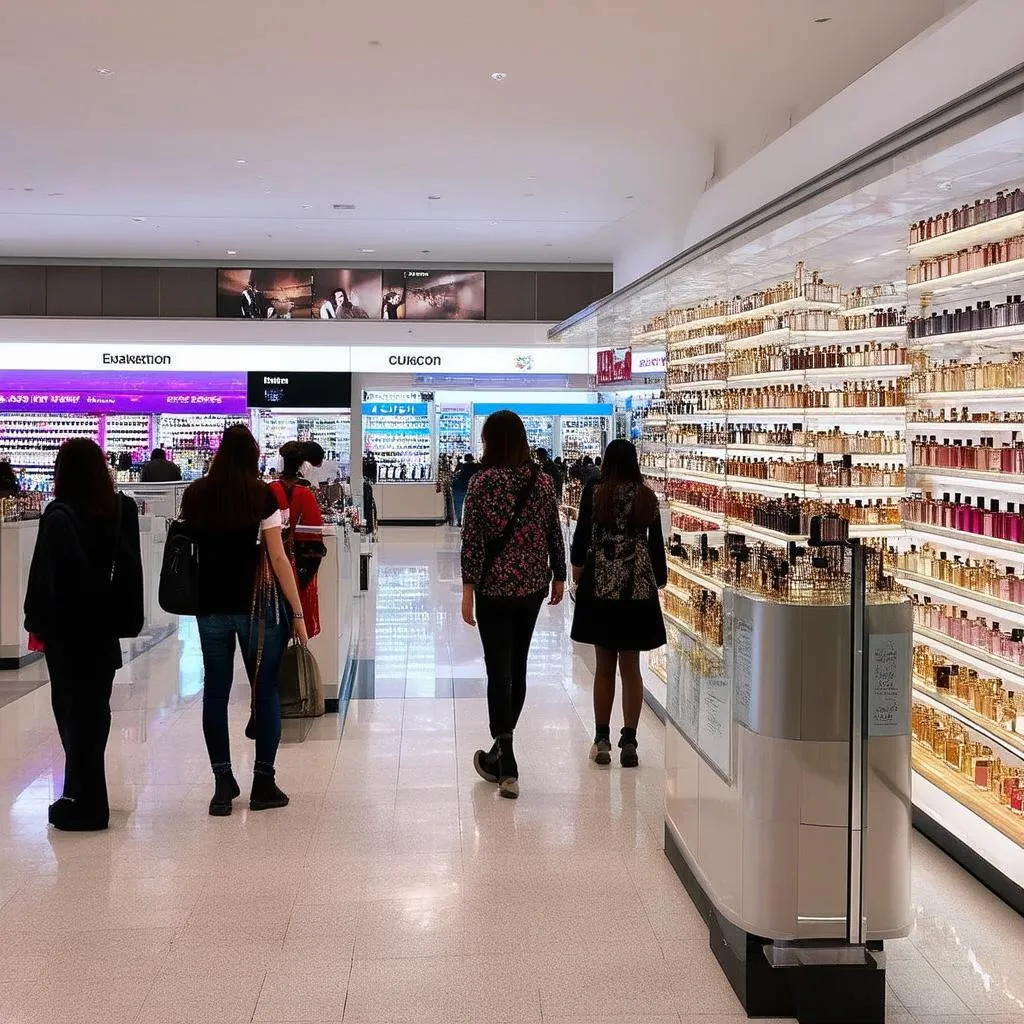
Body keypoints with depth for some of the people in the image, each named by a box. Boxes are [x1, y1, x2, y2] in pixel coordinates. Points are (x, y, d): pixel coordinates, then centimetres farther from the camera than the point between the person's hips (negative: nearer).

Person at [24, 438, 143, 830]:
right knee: (95, 709, 15)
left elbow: (45, 575, -13)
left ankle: (85, 805, 7)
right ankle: (86, 794, 26)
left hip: (67, 629, -5)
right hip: (104, 626, 5)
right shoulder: (121, 510, 2)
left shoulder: (60, 516, -15)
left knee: (75, 713, 3)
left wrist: (37, 621, -6)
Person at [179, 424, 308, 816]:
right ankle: (263, 784, 11)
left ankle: (223, 784, 12)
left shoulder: (195, 495, 4)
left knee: (215, 692, 9)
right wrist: (297, 613, -4)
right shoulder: (261, 495, -7)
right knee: (265, 691, 7)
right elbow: (278, 558, -8)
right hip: (257, 605, -3)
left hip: (210, 605, 3)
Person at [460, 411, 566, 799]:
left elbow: (472, 538, -13)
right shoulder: (543, 481, 1)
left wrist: (468, 588, -10)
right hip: (533, 585, 4)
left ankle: (507, 767, -4)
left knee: (499, 671, -1)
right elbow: (554, 534, 6)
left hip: (495, 586, -4)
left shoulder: (483, 482, -11)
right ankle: (502, 750, 30)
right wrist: (558, 576, 17)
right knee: (517, 667, 16)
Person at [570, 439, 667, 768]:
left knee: (604, 666, 8)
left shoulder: (593, 494, -6)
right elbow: (656, 542, 4)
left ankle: (602, 740, 11)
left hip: (600, 585, -1)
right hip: (638, 587, 1)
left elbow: (582, 534, 0)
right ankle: (629, 742, 7)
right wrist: (660, 577, 18)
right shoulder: (648, 497, 0)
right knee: (631, 667, 7)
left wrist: (577, 564, 19)